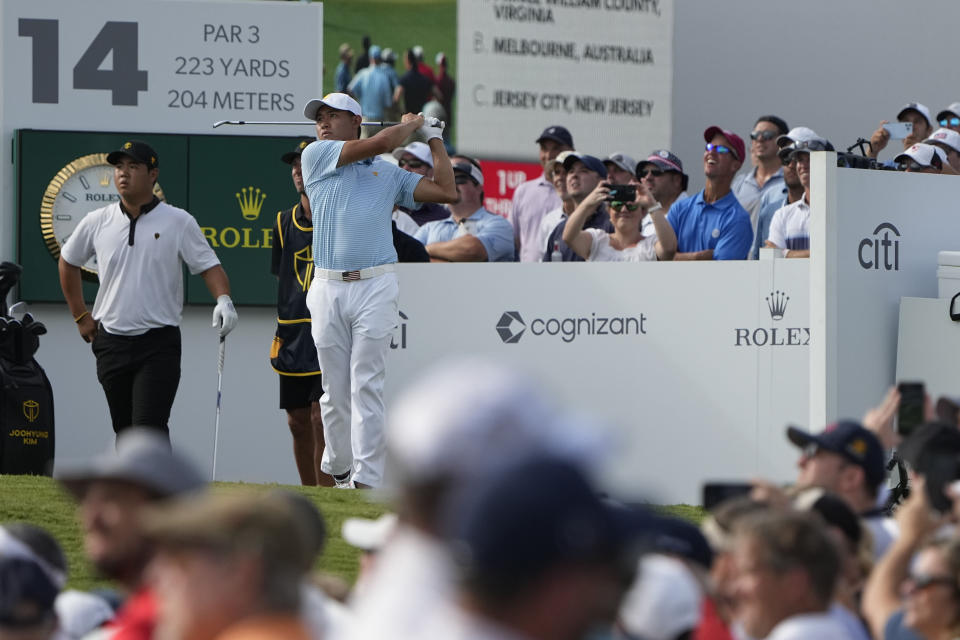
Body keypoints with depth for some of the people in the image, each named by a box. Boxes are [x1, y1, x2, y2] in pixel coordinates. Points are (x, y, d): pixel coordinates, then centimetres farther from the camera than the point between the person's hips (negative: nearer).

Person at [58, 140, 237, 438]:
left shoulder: (179, 222, -3)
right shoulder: (96, 222, 5)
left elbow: (209, 266, -3)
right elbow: (68, 262, 21)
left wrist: (223, 299, -24)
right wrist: (81, 316, 18)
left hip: (159, 345, -4)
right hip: (111, 343, 4)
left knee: (149, 428, -16)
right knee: (124, 431, 10)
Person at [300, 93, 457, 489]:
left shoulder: (390, 175, 17)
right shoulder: (315, 156, 10)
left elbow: (446, 191, 12)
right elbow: (381, 142, 0)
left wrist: (434, 138, 20)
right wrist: (410, 125, 17)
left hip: (375, 288, 0)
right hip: (327, 289, 1)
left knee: (367, 388, -8)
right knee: (335, 392, 4)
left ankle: (367, 480, -11)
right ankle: (338, 473, 17)